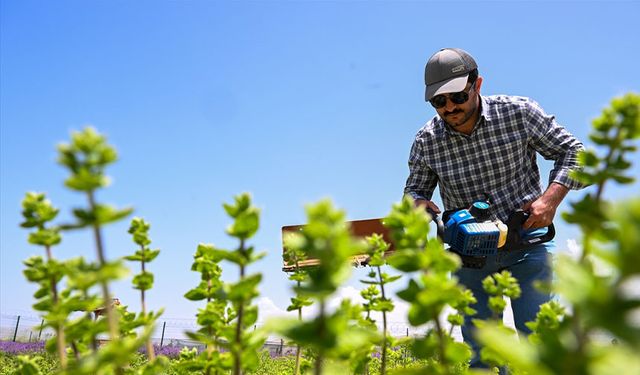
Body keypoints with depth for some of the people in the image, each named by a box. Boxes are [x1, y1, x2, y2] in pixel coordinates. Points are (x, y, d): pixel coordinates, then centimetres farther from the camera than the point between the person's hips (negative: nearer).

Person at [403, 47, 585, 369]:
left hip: (526, 246, -2)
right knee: (481, 351, 5)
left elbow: (572, 151, 0)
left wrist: (551, 198, -15)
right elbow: (415, 188, 9)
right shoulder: (426, 142, -6)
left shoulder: (519, 113, -11)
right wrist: (419, 204, -16)